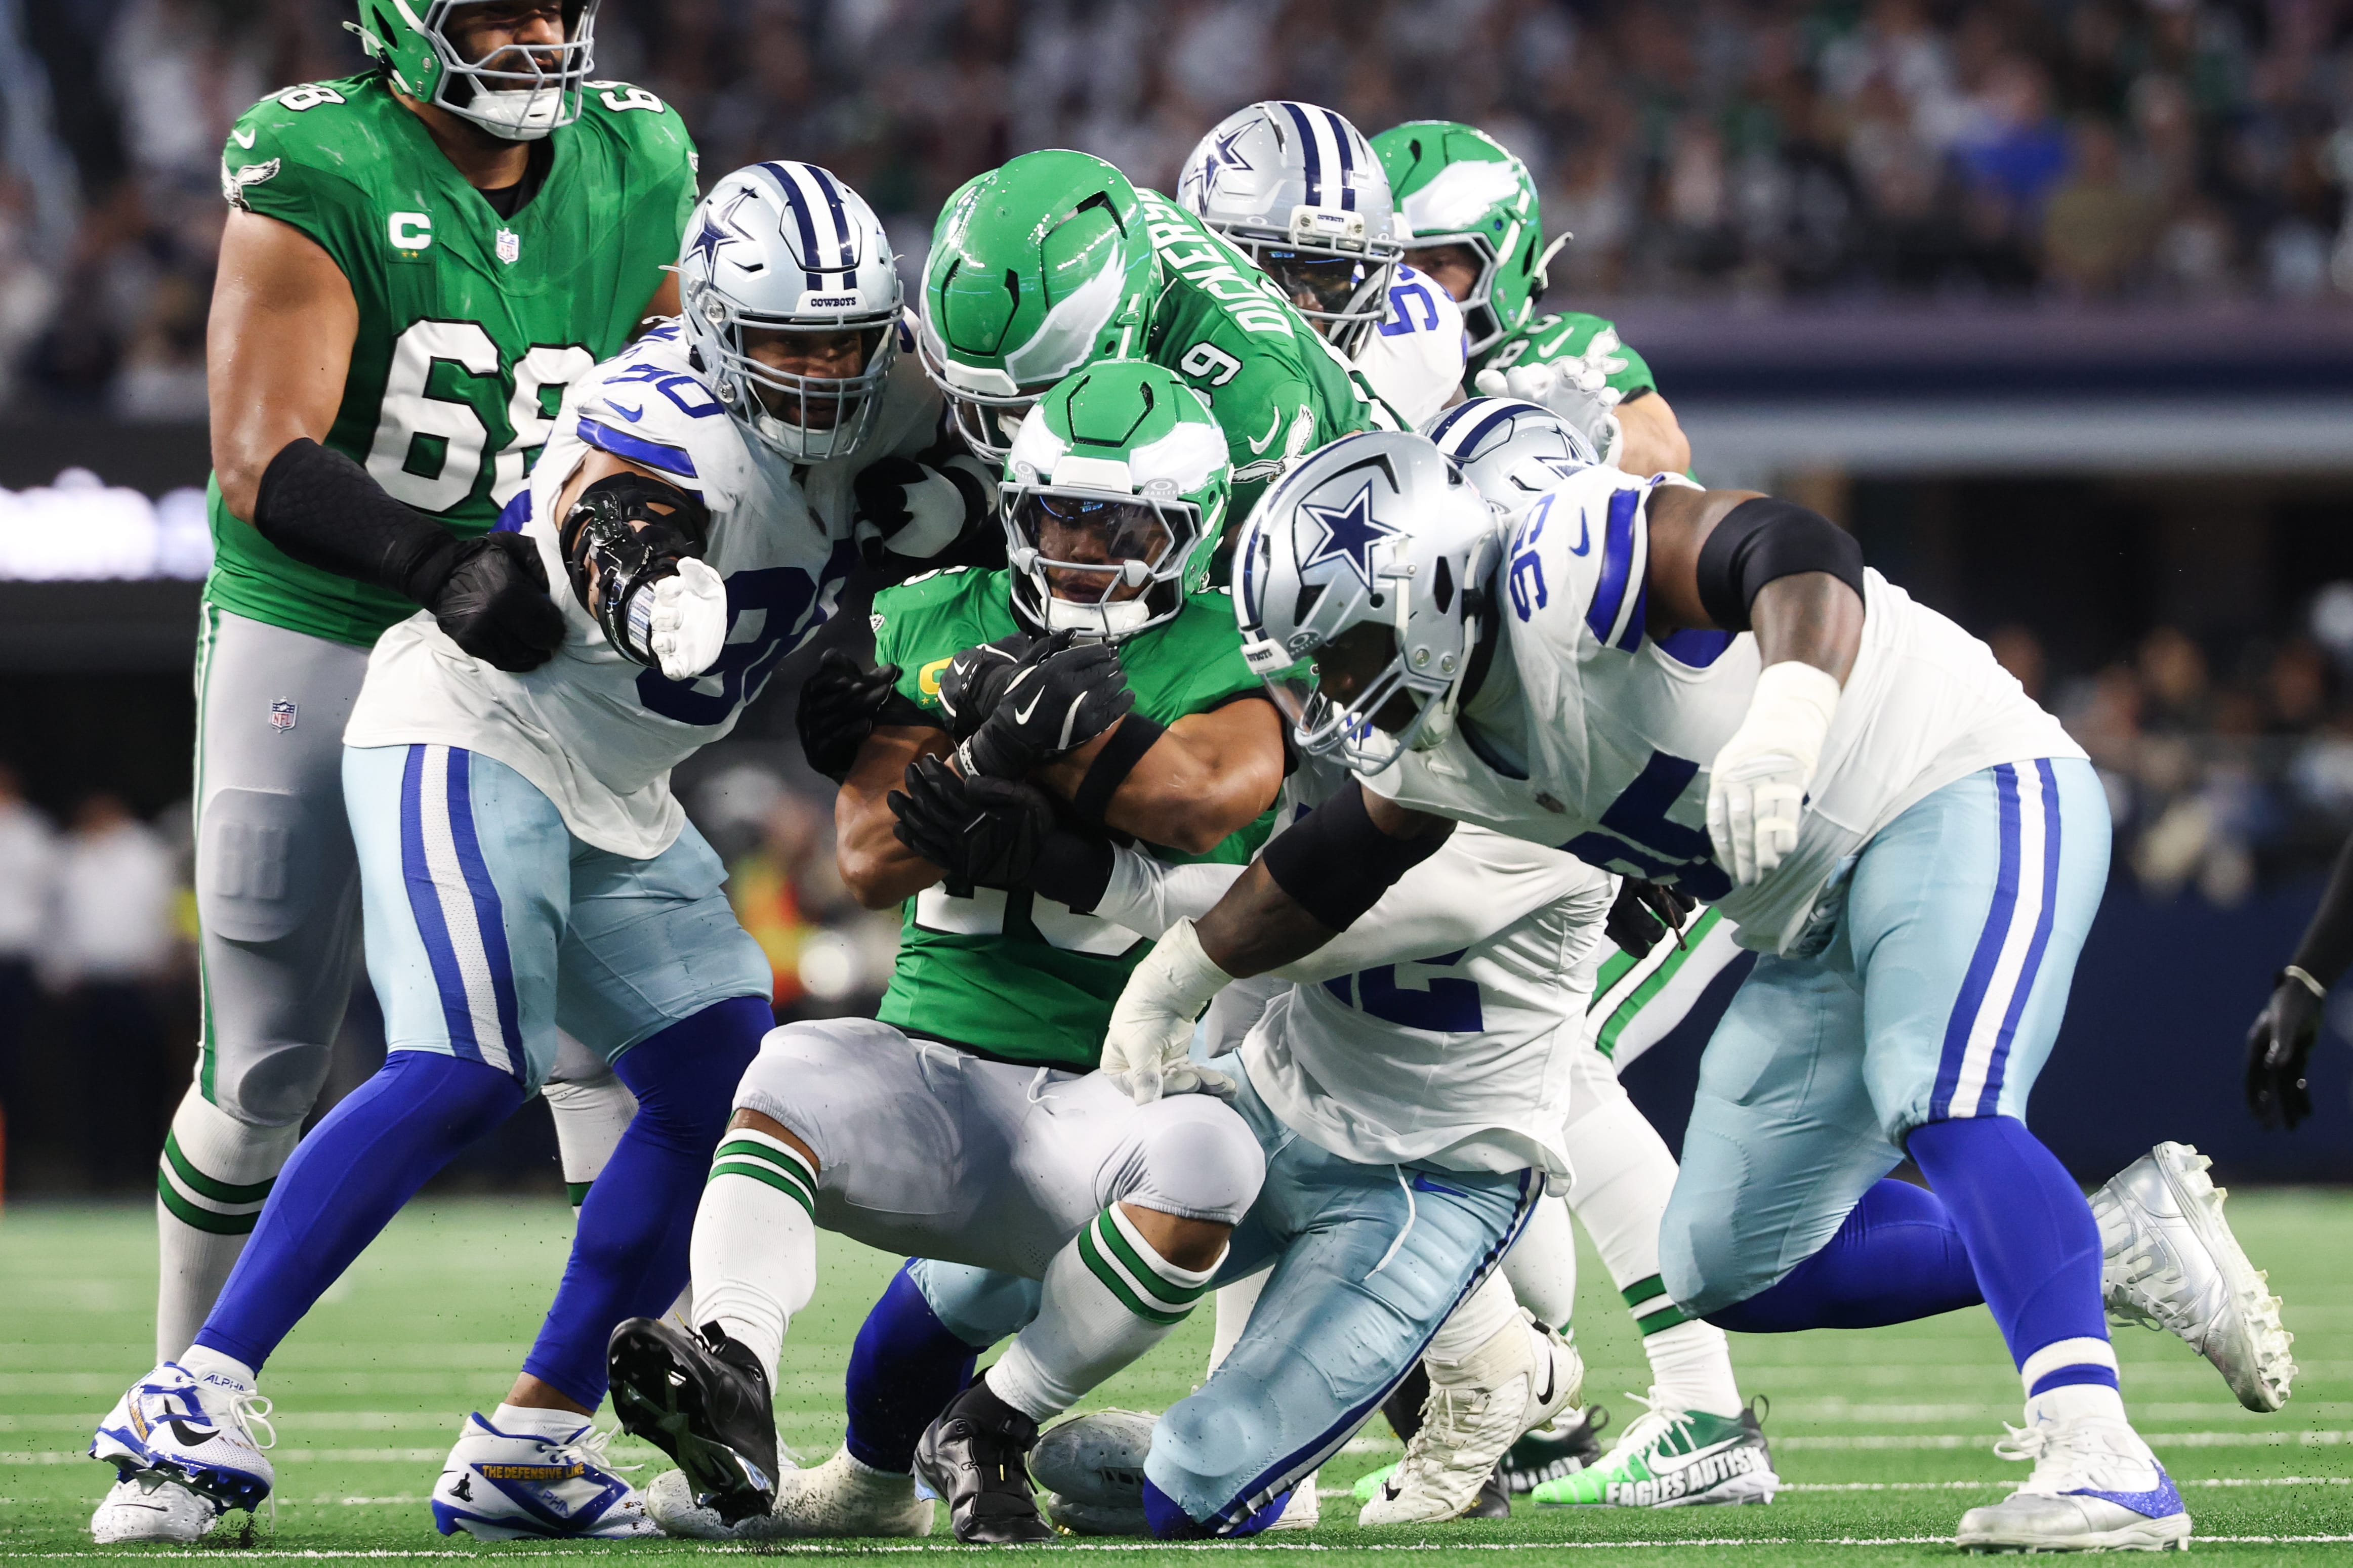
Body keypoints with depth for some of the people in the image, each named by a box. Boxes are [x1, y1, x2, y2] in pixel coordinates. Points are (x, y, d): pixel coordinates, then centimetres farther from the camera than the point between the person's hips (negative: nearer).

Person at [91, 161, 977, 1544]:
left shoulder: (866, 407, 0)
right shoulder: (676, 414, -24)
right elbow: (601, 501, -45)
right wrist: (634, 558, -69)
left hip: (616, 803, 9)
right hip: (474, 738, -9)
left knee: (725, 1093, 2)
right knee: (465, 1074, -25)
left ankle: (529, 1445, 6)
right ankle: (199, 1392, -26)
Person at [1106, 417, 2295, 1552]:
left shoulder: (1562, 568, -26)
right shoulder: (1425, 747, 3)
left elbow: (1795, 556, -42)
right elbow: (1340, 860, 25)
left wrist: (1786, 720, -60)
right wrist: (1178, 976, 28)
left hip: (1969, 801, -10)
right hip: (1820, 926, 10)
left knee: (1941, 1109, -34)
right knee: (1730, 1275, 9)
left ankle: (2097, 1456, -41)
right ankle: (2127, 1237, 13)